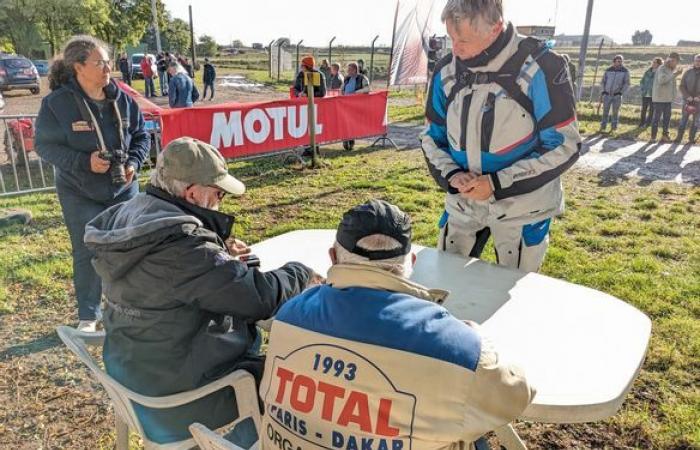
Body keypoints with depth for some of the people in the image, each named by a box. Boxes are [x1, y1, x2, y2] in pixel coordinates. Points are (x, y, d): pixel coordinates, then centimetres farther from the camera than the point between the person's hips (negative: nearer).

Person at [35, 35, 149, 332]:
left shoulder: (121, 99, -5)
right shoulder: (57, 102, -15)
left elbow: (141, 136, 4)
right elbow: (45, 144, -10)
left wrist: (134, 163, -14)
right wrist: (83, 162, -24)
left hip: (123, 189, 3)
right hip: (80, 194, -3)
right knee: (87, 254, 5)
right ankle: (88, 315, 24)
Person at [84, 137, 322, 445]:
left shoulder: (130, 212, -1)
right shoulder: (180, 241, -31)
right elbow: (260, 297, -29)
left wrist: (219, 255, 3)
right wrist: (302, 274, -10)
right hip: (174, 394, -9)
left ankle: (250, 430, 35)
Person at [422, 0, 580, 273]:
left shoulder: (540, 68, -17)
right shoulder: (446, 71, -3)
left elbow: (564, 145, -15)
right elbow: (433, 135, 7)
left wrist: (497, 184, -21)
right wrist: (451, 175, -13)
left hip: (521, 207, -4)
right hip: (462, 204, 4)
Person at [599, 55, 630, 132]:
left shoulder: (625, 71, -2)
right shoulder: (608, 70, 2)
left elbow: (627, 83, -2)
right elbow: (603, 81, 12)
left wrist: (621, 92, -11)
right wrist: (603, 90, 1)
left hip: (617, 95, -1)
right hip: (607, 94, 2)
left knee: (615, 112, 1)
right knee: (605, 111, 3)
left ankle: (614, 127, 9)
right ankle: (603, 126, 10)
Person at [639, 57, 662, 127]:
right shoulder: (647, 71, 6)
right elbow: (642, 81, 15)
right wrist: (642, 89, 4)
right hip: (645, 94, 4)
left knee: (651, 110, 4)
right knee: (644, 109, 11)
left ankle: (648, 123, 13)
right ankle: (642, 123, 22)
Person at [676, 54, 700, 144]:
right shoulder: (688, 72, 0)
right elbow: (682, 86, 0)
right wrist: (687, 96, -14)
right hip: (687, 100, -1)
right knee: (683, 119, 2)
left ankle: (691, 138, 11)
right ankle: (679, 137, 7)